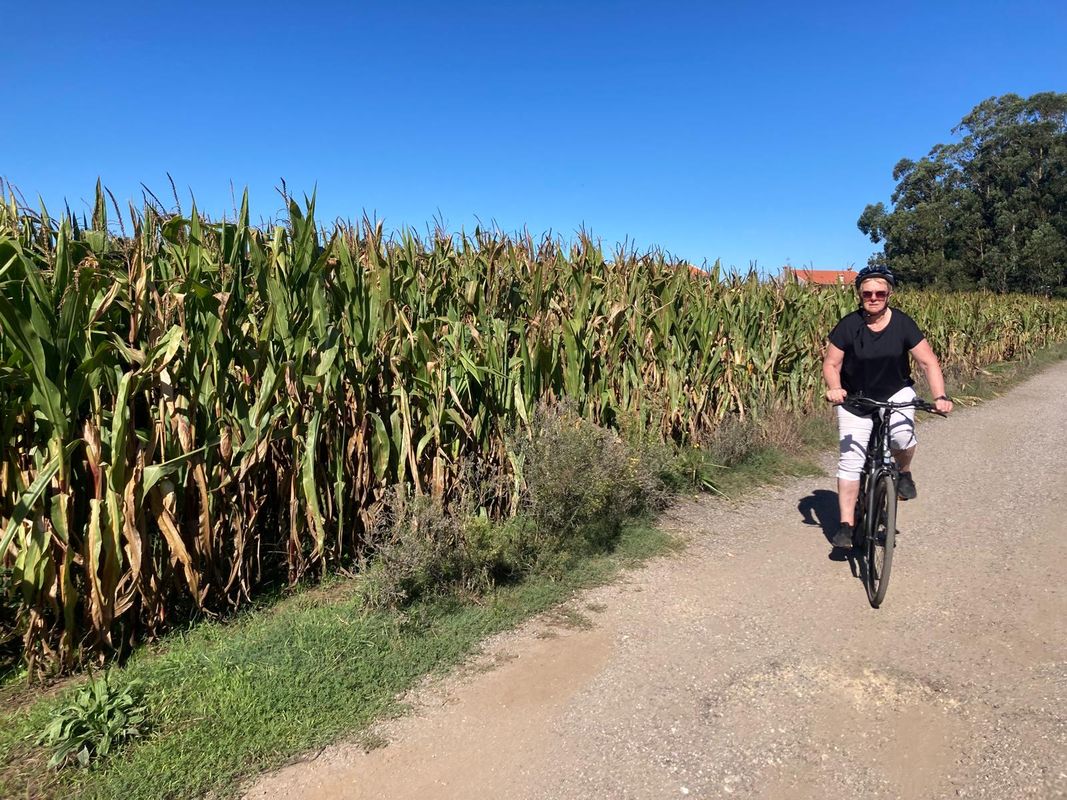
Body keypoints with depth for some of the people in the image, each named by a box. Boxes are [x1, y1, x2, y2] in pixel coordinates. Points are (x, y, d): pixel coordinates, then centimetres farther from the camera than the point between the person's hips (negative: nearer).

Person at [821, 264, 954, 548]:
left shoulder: (903, 324, -11)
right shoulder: (848, 325, -14)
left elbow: (928, 362, -8)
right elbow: (831, 364, -10)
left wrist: (940, 396, -21)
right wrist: (835, 388, -31)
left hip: (896, 393, 1)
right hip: (855, 399, 0)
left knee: (903, 436, -29)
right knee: (850, 461, -6)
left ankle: (904, 473, 7)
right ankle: (846, 524, 2)